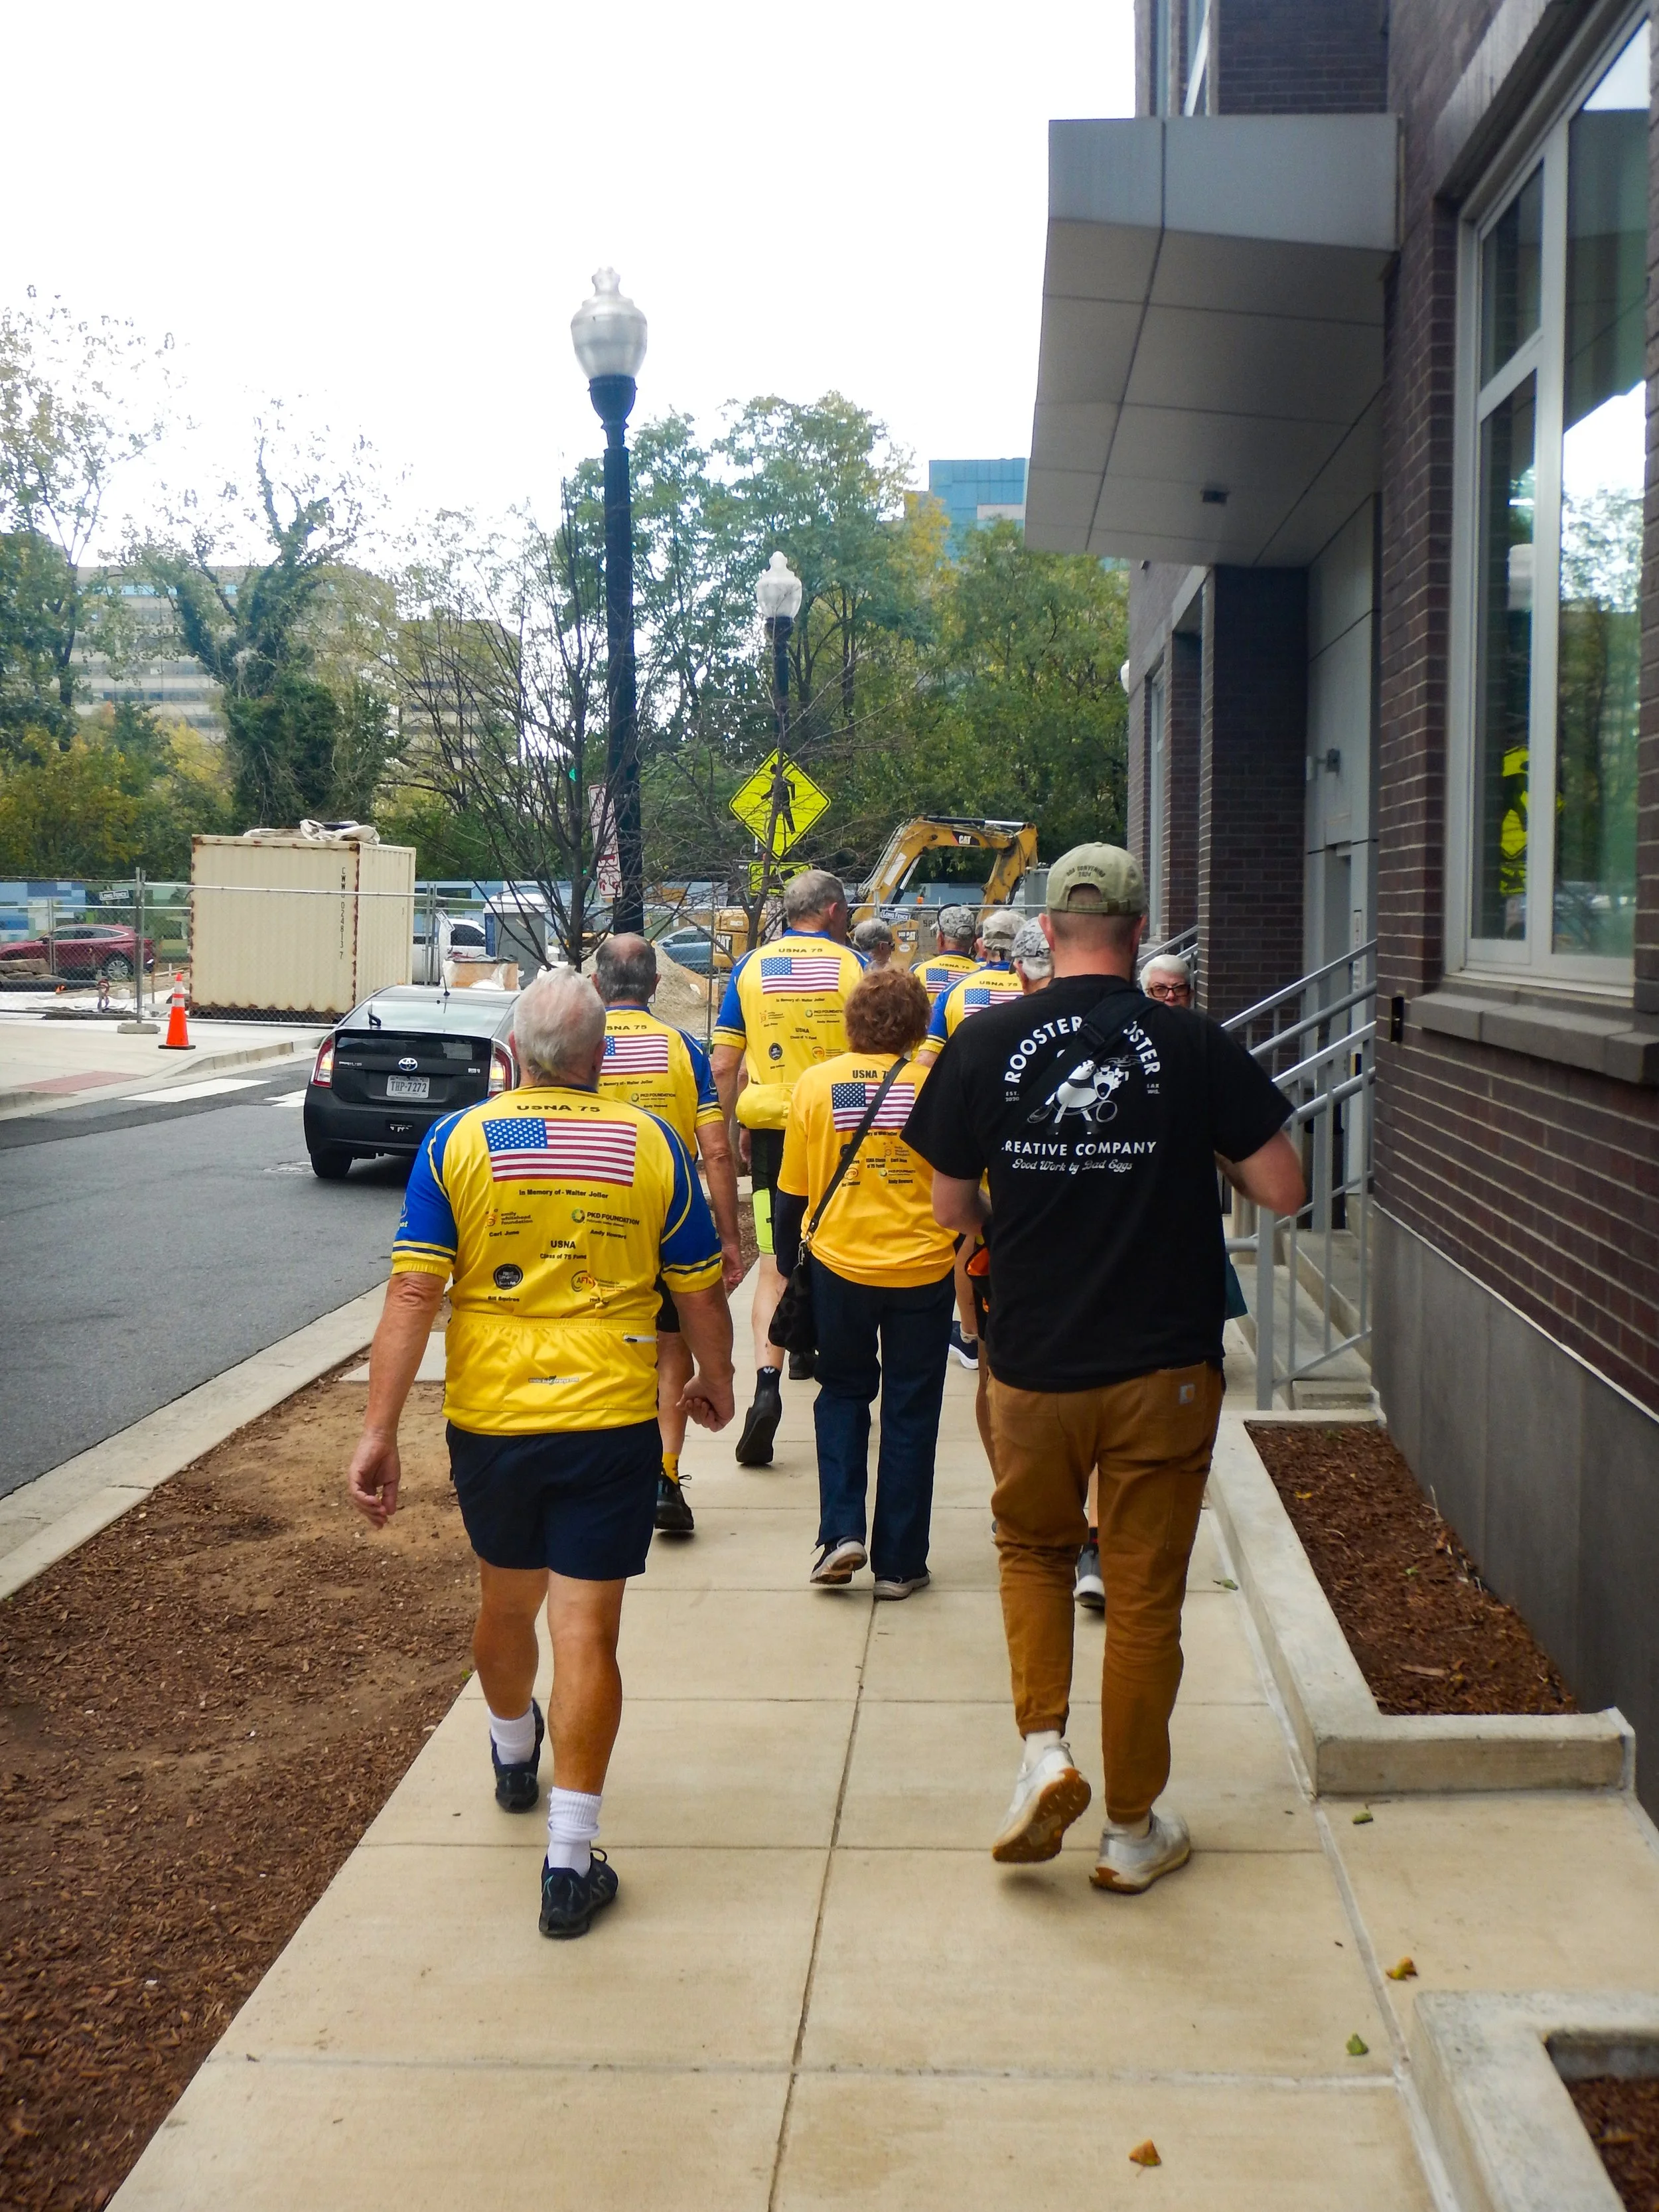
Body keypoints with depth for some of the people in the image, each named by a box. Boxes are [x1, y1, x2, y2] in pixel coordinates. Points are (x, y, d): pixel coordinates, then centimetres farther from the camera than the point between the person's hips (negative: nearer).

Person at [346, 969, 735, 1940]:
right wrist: (715, 1382, 21)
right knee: (587, 1634, 1)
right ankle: (570, 1862, 1)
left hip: (489, 1419, 2)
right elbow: (702, 1292, 3)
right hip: (610, 1422, -2)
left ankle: (513, 1753, 51)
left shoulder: (457, 1142, -5)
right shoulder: (652, 1145, -3)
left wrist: (380, 1432, -7)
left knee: (506, 1604, 24)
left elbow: (413, 1294, -10)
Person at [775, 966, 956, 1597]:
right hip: (921, 1270, -1)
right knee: (910, 1412, 9)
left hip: (839, 1265, 1)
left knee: (843, 1392, 20)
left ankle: (842, 1532, 5)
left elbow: (791, 1190, 3)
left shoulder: (815, 1083, -2)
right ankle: (898, 1563, 14)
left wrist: (787, 1261, 16)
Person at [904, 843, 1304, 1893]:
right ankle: (1133, 1828, 22)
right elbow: (1283, 1190, -6)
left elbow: (952, 1208, 2)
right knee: (1145, 1597, 10)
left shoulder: (986, 1044, -5)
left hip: (1033, 1364, 1)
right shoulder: (1194, 1046, -8)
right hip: (1163, 1370, -1)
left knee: (1032, 1548, 25)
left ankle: (1044, 1748, 8)